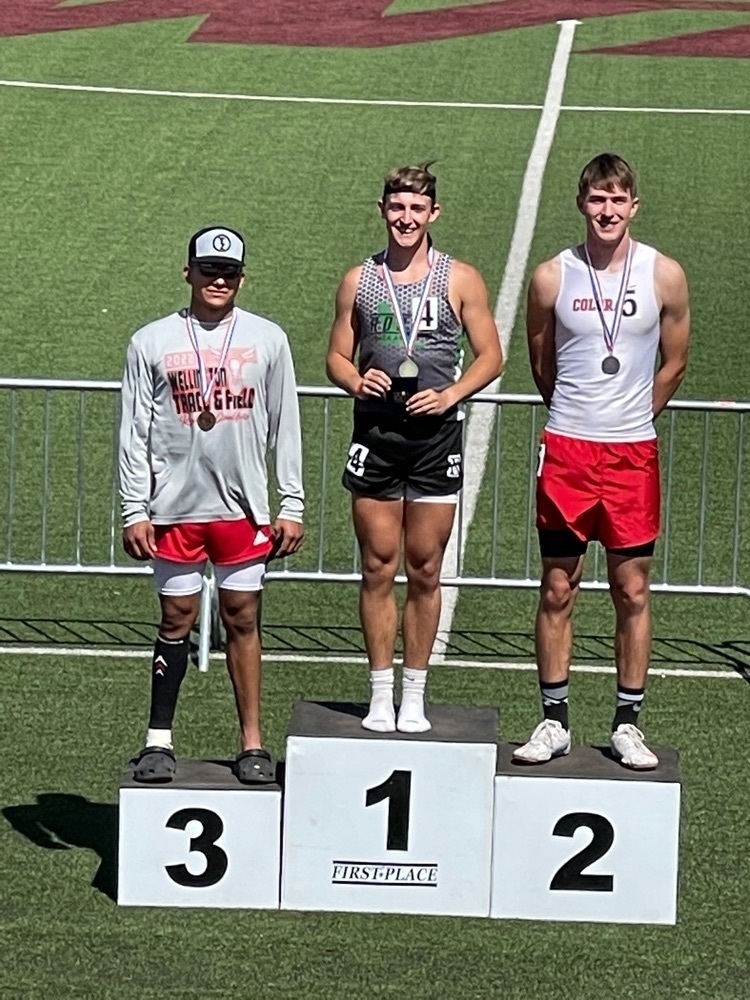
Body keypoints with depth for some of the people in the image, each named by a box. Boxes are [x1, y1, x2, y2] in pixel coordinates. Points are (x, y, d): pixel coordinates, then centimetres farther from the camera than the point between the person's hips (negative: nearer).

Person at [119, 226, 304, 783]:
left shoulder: (267, 339, 5)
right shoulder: (153, 342, 2)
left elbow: (285, 427, 7)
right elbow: (134, 433, 3)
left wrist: (292, 506, 2)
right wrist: (135, 511, -3)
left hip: (244, 506, 1)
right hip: (174, 507, 0)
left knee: (243, 618, 4)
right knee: (177, 618, 4)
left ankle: (253, 743, 10)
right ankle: (159, 741, 12)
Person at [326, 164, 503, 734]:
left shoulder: (460, 280, 3)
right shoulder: (359, 281, 8)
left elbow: (490, 356, 5)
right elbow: (337, 356, 13)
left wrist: (450, 394, -12)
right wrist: (356, 381, -9)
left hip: (435, 435, -1)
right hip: (375, 434, 1)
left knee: (425, 570, 3)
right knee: (378, 569, 3)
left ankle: (415, 696, 13)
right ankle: (381, 694, 11)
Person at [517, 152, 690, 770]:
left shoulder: (664, 276, -2)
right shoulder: (553, 277, -1)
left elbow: (674, 365, 9)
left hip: (633, 453, 0)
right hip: (566, 451, 0)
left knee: (633, 591, 4)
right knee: (558, 589, 4)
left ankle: (628, 724, 13)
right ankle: (555, 721, 14)